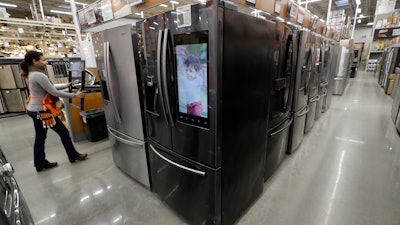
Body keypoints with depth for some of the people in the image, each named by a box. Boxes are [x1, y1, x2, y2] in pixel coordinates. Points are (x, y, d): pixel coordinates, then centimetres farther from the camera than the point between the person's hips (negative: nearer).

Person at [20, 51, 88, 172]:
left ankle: (40, 163, 26)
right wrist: (74, 95, -15)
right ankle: (73, 156, 18)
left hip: (33, 110, 10)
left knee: (40, 137, 15)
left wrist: (64, 85, 23)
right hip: (42, 111, -10)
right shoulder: (39, 75, -21)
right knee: (64, 132, 4)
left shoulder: (30, 74, 9)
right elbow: (54, 92, -20)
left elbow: (48, 87, 19)